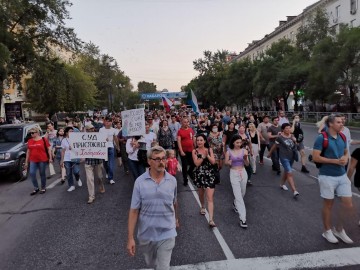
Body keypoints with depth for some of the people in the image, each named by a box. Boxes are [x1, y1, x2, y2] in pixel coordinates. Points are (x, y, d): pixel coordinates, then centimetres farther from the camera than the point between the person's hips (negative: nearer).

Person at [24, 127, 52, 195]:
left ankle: (43, 188, 20)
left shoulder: (43, 139, -4)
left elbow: (49, 149, -1)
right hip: (33, 160, 4)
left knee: (42, 174, 5)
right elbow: (28, 151, 13)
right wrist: (26, 162, 13)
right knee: (32, 173, -5)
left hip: (42, 160, -4)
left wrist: (50, 158, -7)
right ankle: (36, 188, 12)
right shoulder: (29, 141, 8)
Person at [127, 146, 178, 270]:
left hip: (167, 234, 0)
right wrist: (130, 238, -13)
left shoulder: (172, 180, -7)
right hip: (146, 234, 1)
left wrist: (175, 219, 23)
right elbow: (134, 210, -12)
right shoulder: (140, 182, -14)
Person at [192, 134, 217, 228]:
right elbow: (196, 163, -14)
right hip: (199, 175, 1)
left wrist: (207, 155, -19)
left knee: (210, 198, -8)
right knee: (201, 194, 22)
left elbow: (213, 162, -8)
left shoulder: (209, 149, -2)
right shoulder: (195, 151, -5)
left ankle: (211, 219, -9)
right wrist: (203, 156, -20)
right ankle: (203, 207, 53)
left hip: (209, 175, -1)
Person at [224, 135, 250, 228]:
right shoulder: (229, 152, -6)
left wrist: (245, 158, -20)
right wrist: (230, 162, -19)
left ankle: (235, 204, 51)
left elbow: (247, 164, -1)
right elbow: (226, 162, 2)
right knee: (238, 196, -8)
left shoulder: (244, 151, -2)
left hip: (243, 173, 3)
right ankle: (242, 218, -8)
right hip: (234, 174, -3)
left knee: (242, 193, 19)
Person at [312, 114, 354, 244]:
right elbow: (315, 157, -17)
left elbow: (346, 152, 19)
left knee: (348, 205, 8)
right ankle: (327, 231, 28)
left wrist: (345, 158, -4)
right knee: (328, 205, 8)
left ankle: (339, 229, 31)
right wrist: (335, 161, -19)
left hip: (342, 175, 6)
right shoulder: (322, 138, -14)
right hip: (328, 177, -6)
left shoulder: (342, 137, 7)